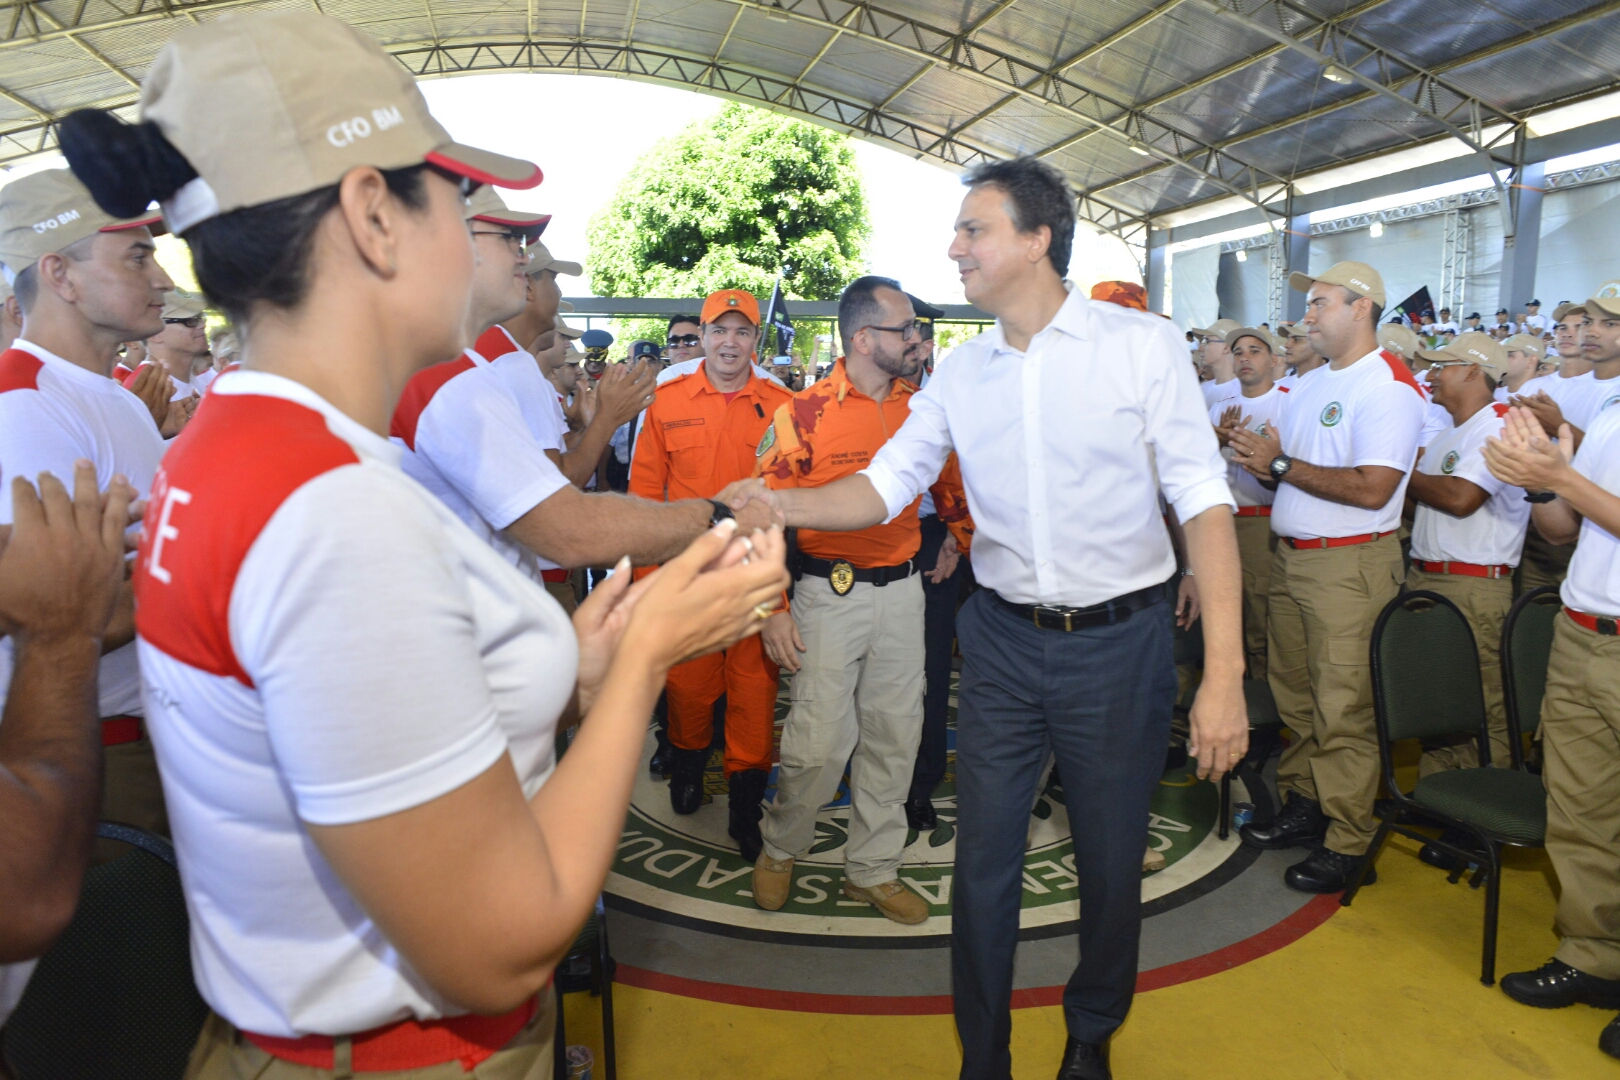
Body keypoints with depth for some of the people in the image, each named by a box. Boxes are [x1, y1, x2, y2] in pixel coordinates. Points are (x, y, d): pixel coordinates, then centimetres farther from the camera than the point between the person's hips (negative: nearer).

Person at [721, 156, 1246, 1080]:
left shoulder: (1143, 345, -8)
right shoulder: (962, 374, 4)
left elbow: (1205, 499, -11)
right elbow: (887, 483, 4)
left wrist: (1224, 673, -17)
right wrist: (782, 504, -15)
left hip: (1120, 641, -2)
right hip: (1003, 640, 3)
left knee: (1112, 865, 13)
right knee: (983, 865, 10)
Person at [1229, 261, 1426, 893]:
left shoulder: (1389, 386, -11)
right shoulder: (1311, 386, 17)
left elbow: (1372, 488, -21)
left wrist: (1282, 464, -14)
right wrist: (1260, 457, -2)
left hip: (1350, 564, -8)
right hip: (1290, 556, 8)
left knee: (1342, 709, -3)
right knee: (1294, 694, 13)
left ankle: (1348, 841, 9)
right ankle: (1302, 806, 27)